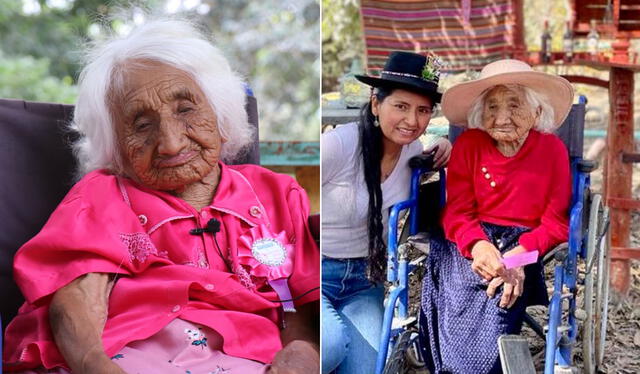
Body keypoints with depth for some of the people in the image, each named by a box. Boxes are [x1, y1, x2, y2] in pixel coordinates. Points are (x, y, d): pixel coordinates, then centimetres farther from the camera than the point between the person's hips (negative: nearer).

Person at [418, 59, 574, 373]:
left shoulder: (553, 150, 0)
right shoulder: (468, 145, 1)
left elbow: (556, 223, -2)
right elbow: (456, 212, -2)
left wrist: (518, 255, -21)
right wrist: (478, 246, -25)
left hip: (522, 249, 0)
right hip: (469, 244, 1)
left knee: (496, 309, -29)